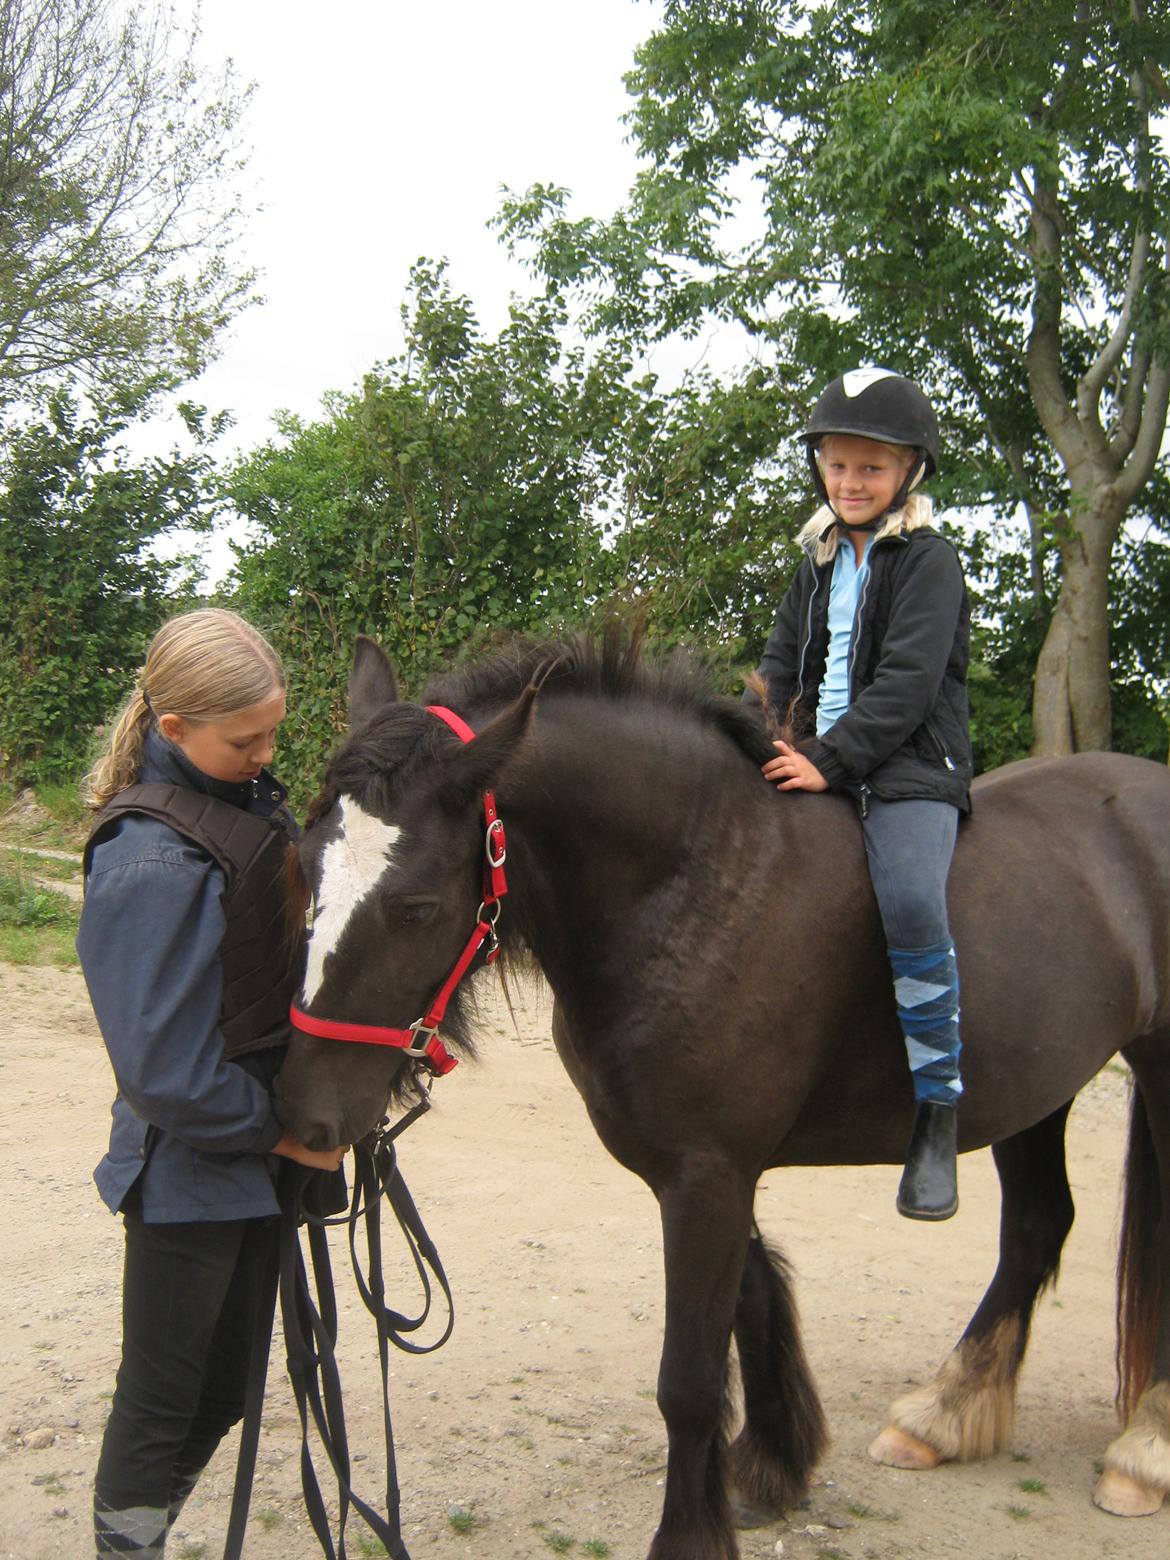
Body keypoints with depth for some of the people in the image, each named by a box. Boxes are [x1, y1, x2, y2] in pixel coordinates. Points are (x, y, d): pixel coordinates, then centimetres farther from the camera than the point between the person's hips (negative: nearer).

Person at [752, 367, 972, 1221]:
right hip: (820, 760, 7)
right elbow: (784, 662, 20)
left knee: (911, 903, -31)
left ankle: (936, 1111, -20)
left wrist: (829, 760, -21)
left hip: (911, 771, -7)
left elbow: (906, 684, -14)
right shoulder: (820, 561, 17)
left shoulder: (930, 561, -4)